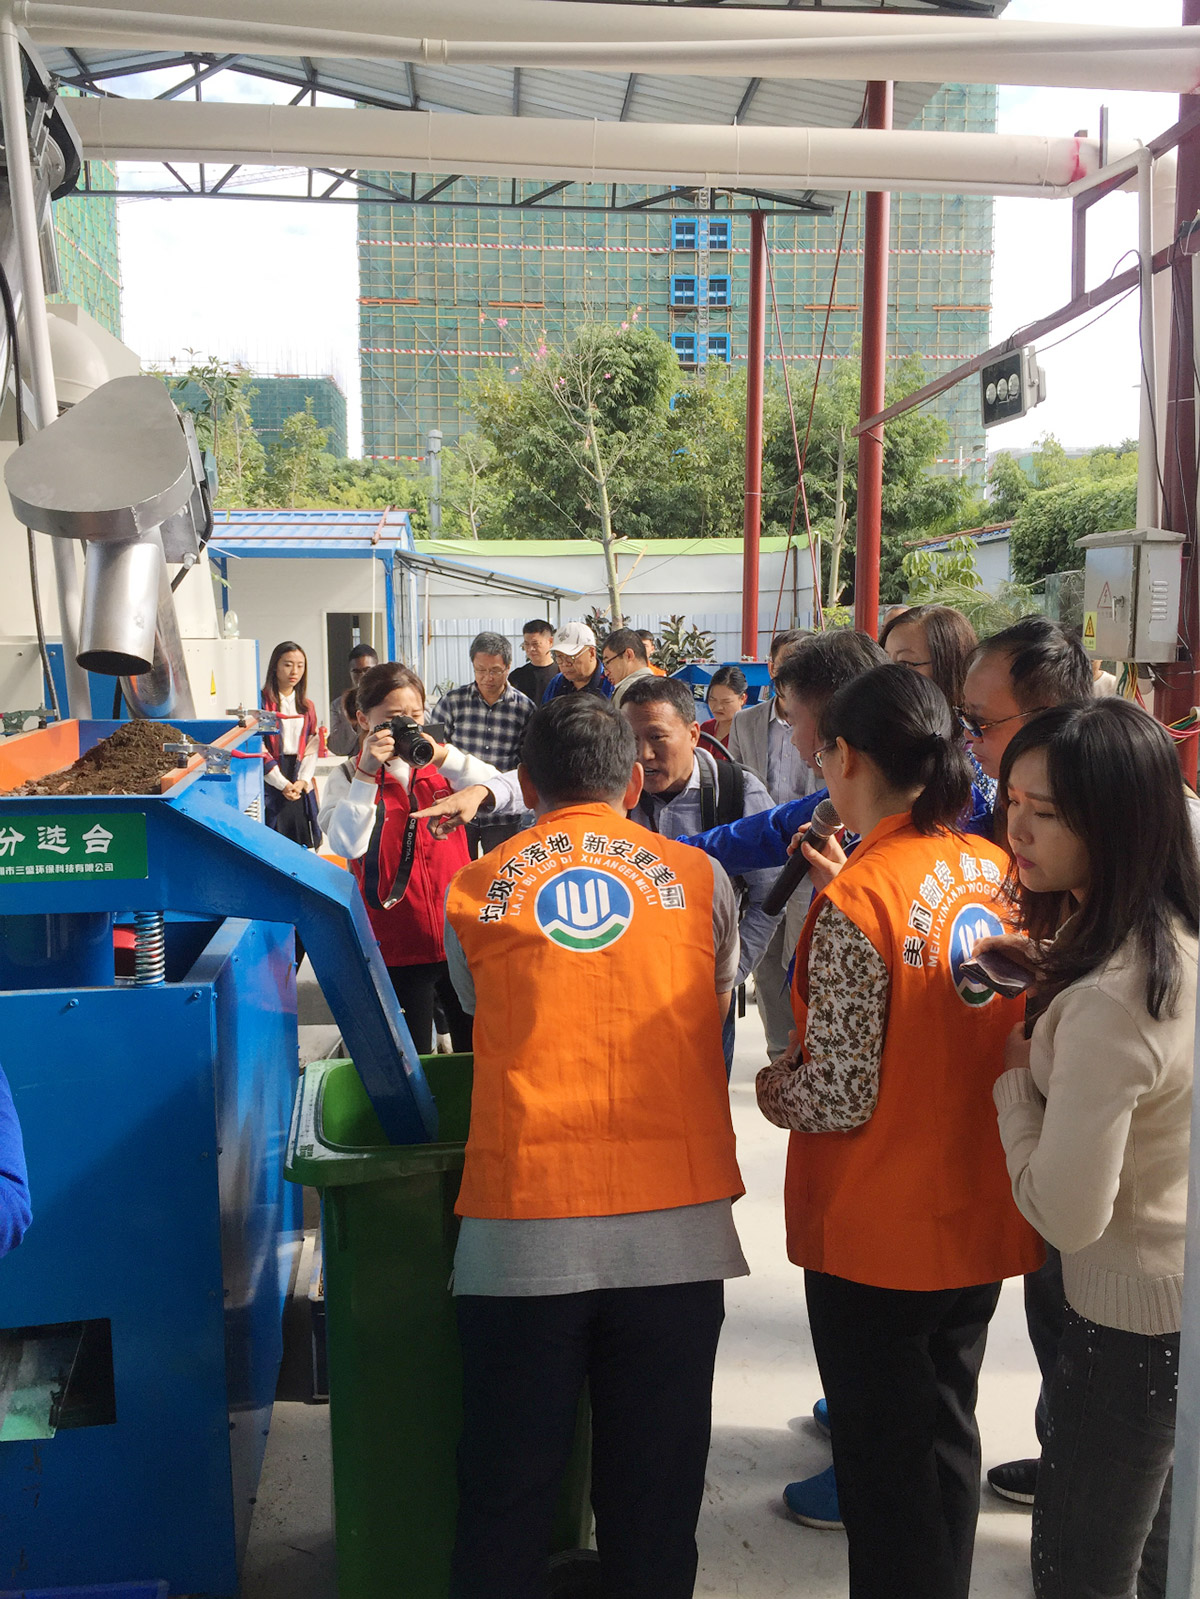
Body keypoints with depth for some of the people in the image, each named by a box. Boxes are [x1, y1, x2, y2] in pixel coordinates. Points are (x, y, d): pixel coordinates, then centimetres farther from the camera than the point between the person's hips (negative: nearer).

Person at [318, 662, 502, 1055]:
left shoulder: (440, 763, 6)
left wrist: (444, 755, -21)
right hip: (397, 946, -2)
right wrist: (366, 773, -22)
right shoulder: (347, 777, -1)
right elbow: (347, 845, -18)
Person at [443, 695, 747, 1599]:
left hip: (523, 1226, 0)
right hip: (675, 1221, 1)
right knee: (653, 1497, 15)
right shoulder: (699, 878, 7)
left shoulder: (472, 891, 6)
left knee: (506, 1497, 15)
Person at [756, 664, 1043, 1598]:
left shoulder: (857, 902, -24)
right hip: (981, 1217, 7)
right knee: (946, 1431, 25)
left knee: (888, 1459, 13)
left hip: (880, 1236, -7)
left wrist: (773, 1087, -2)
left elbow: (840, 1098, -23)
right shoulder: (1001, 873, -2)